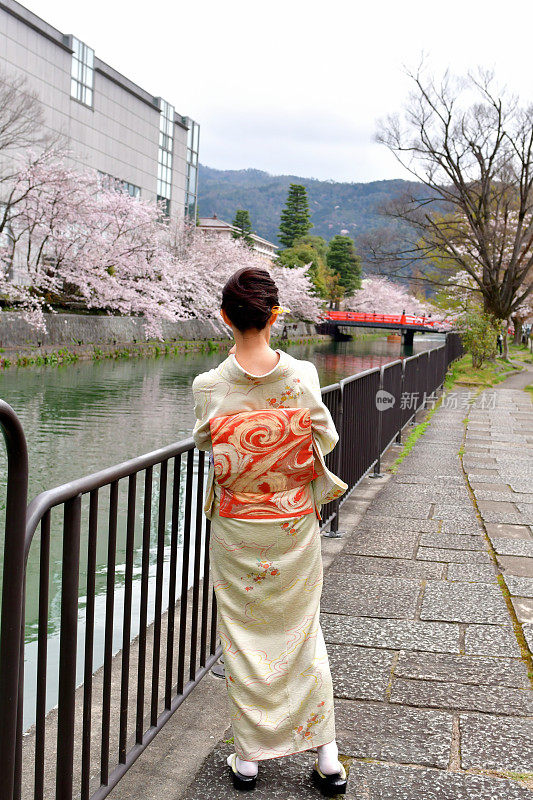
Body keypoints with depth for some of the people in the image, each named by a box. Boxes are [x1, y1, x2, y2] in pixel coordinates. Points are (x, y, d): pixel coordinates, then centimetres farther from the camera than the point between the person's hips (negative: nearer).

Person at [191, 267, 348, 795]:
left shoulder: (209, 386, -16)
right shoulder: (303, 376, -15)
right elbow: (326, 441, -1)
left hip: (235, 530, -1)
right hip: (295, 525, 1)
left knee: (242, 638, 13)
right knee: (303, 633, 15)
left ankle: (248, 758, 24)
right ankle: (327, 757, 20)